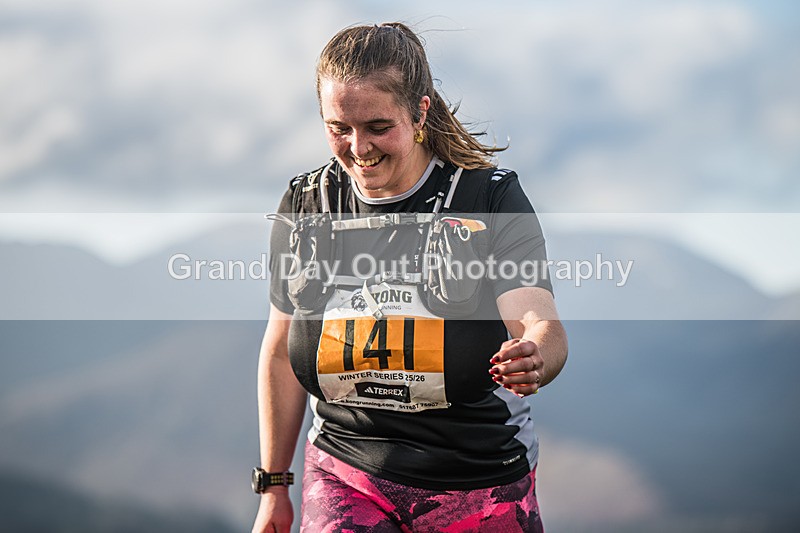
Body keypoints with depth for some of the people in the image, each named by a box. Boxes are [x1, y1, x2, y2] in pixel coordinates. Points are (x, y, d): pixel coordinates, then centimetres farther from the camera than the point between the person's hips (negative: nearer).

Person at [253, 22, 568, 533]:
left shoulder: (491, 197, -7)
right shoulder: (306, 205, 3)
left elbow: (541, 325, -18)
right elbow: (282, 349, 12)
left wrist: (532, 359, -43)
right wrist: (273, 485, 14)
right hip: (346, 478, 2)